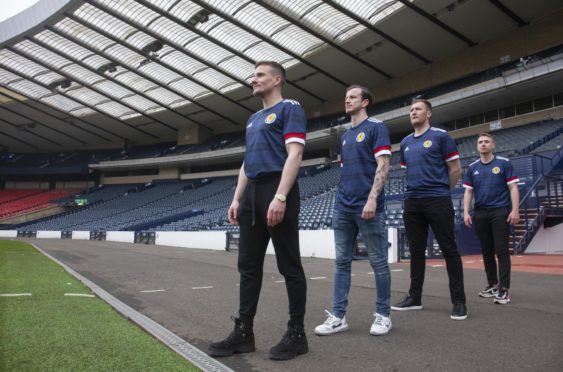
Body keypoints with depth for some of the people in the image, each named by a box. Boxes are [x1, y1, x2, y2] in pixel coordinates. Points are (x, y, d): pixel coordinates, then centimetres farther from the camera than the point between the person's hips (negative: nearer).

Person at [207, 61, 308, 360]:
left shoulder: (290, 108, -2)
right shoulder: (253, 119, 24)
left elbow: (294, 154, -14)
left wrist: (280, 196, -23)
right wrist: (237, 199, 15)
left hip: (277, 192, -8)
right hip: (252, 193, 9)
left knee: (289, 266, 0)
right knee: (248, 266, 8)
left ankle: (296, 333, 11)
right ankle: (243, 332, 16)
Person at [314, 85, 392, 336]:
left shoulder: (376, 127, -1)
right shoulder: (345, 136, 20)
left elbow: (383, 165, -11)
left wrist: (372, 198, -21)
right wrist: (342, 199, 16)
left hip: (367, 207, -7)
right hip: (343, 208, 7)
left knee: (378, 262, 3)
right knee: (342, 262, 6)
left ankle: (383, 315, 16)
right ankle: (338, 316, 11)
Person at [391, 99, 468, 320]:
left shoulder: (440, 136, 0)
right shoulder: (405, 142, 15)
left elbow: (455, 169, 0)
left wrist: (441, 191, 7)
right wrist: (417, 190, 16)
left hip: (438, 201, -5)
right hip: (412, 203, 5)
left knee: (449, 250, -1)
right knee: (416, 251, 9)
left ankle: (459, 301, 7)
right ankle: (414, 297, 18)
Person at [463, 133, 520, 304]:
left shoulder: (504, 163, 1)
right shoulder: (472, 168, 10)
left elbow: (513, 188, -2)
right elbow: (468, 192, 11)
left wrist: (515, 210, -12)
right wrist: (466, 213, 1)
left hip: (500, 211, -4)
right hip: (480, 213, 4)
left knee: (502, 251, -5)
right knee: (487, 251, 10)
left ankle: (504, 289, -3)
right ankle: (492, 284, 22)